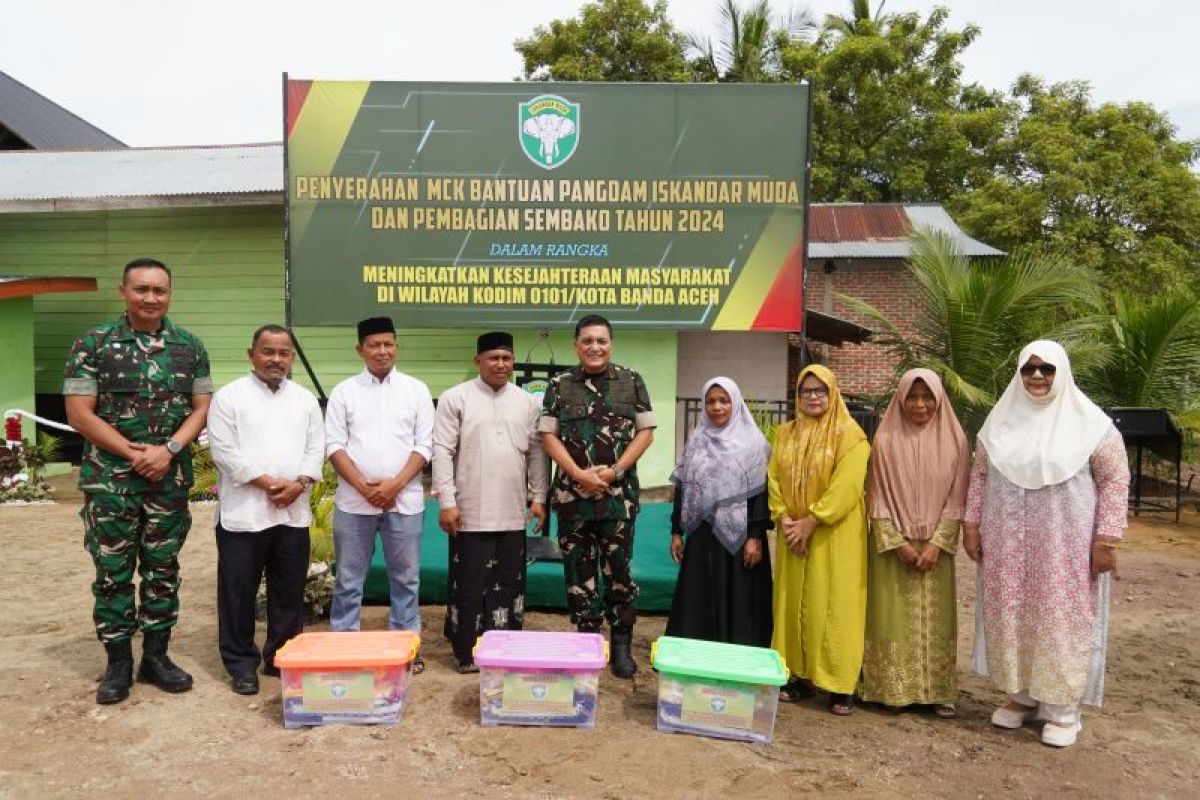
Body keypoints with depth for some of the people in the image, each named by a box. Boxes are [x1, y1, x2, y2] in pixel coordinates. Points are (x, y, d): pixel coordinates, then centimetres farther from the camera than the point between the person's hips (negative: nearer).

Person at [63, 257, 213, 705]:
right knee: (113, 572, 4)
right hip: (109, 478, -2)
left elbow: (202, 408, 4)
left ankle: (156, 656, 21)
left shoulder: (189, 347, 4)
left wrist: (168, 450, -12)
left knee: (162, 568, 9)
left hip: (171, 478, 2)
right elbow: (79, 414, -6)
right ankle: (118, 662, 17)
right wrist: (134, 454, -12)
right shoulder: (93, 344, -3)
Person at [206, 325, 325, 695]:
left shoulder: (305, 399, 11)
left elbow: (316, 448, 7)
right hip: (243, 512, -3)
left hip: (293, 512, 4)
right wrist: (268, 483, -15)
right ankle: (241, 663, 17)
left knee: (289, 591, 11)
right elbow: (224, 451, -9)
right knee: (239, 592, 4)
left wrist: (299, 483, -10)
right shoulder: (229, 396, -1)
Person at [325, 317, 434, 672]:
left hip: (404, 500, 0)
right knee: (349, 579, 8)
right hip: (353, 500, 0)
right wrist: (364, 487, -12)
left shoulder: (416, 390, 5)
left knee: (405, 578, 8)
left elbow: (424, 445, 0)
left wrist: (395, 485, -11)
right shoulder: (344, 391, 5)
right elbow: (334, 445, 0)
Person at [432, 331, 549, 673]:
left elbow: (537, 451, 10)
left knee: (508, 584, 11)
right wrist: (447, 501, -11)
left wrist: (539, 497, 5)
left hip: (512, 513, 4)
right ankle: (467, 652, 18)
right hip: (471, 513, -3)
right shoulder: (455, 398, -2)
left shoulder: (527, 402, 8)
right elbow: (442, 451, -6)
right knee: (469, 585, 4)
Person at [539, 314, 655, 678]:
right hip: (572, 494, 1)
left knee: (619, 569, 4)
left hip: (619, 494, -1)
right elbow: (548, 435, 1)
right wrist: (579, 474, -11)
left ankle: (622, 644, 17)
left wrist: (615, 471, -9)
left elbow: (645, 431, 2)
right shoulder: (559, 385, 4)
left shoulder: (631, 382, 3)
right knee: (578, 570, 8)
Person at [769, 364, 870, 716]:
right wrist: (783, 517, -9)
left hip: (834, 535, -5)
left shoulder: (850, 434, -7)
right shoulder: (786, 433, 10)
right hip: (794, 535, 5)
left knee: (832, 606, -2)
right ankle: (800, 675, 18)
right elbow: (773, 477, 6)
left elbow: (847, 486, -16)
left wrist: (811, 522, -18)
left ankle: (840, 685, 8)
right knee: (793, 603, 7)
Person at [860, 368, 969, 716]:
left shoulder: (954, 439, 0)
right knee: (893, 617, 2)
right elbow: (878, 497, -4)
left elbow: (956, 496, -2)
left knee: (934, 617, 7)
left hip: (935, 545, 1)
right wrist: (898, 543, -11)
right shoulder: (885, 440, -4)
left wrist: (936, 543, -10)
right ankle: (892, 688, 12)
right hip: (892, 545, -1)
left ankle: (937, 690, 17)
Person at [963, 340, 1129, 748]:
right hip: (1008, 543, 4)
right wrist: (971, 523, 5)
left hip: (1065, 543, -3)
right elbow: (979, 474, 10)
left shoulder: (1088, 420, -6)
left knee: (1062, 619, 4)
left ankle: (1063, 707, 18)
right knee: (1011, 616, 10)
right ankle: (1021, 694, 27)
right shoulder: (1001, 419, 4)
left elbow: (1115, 478, -6)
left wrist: (1107, 538, -11)